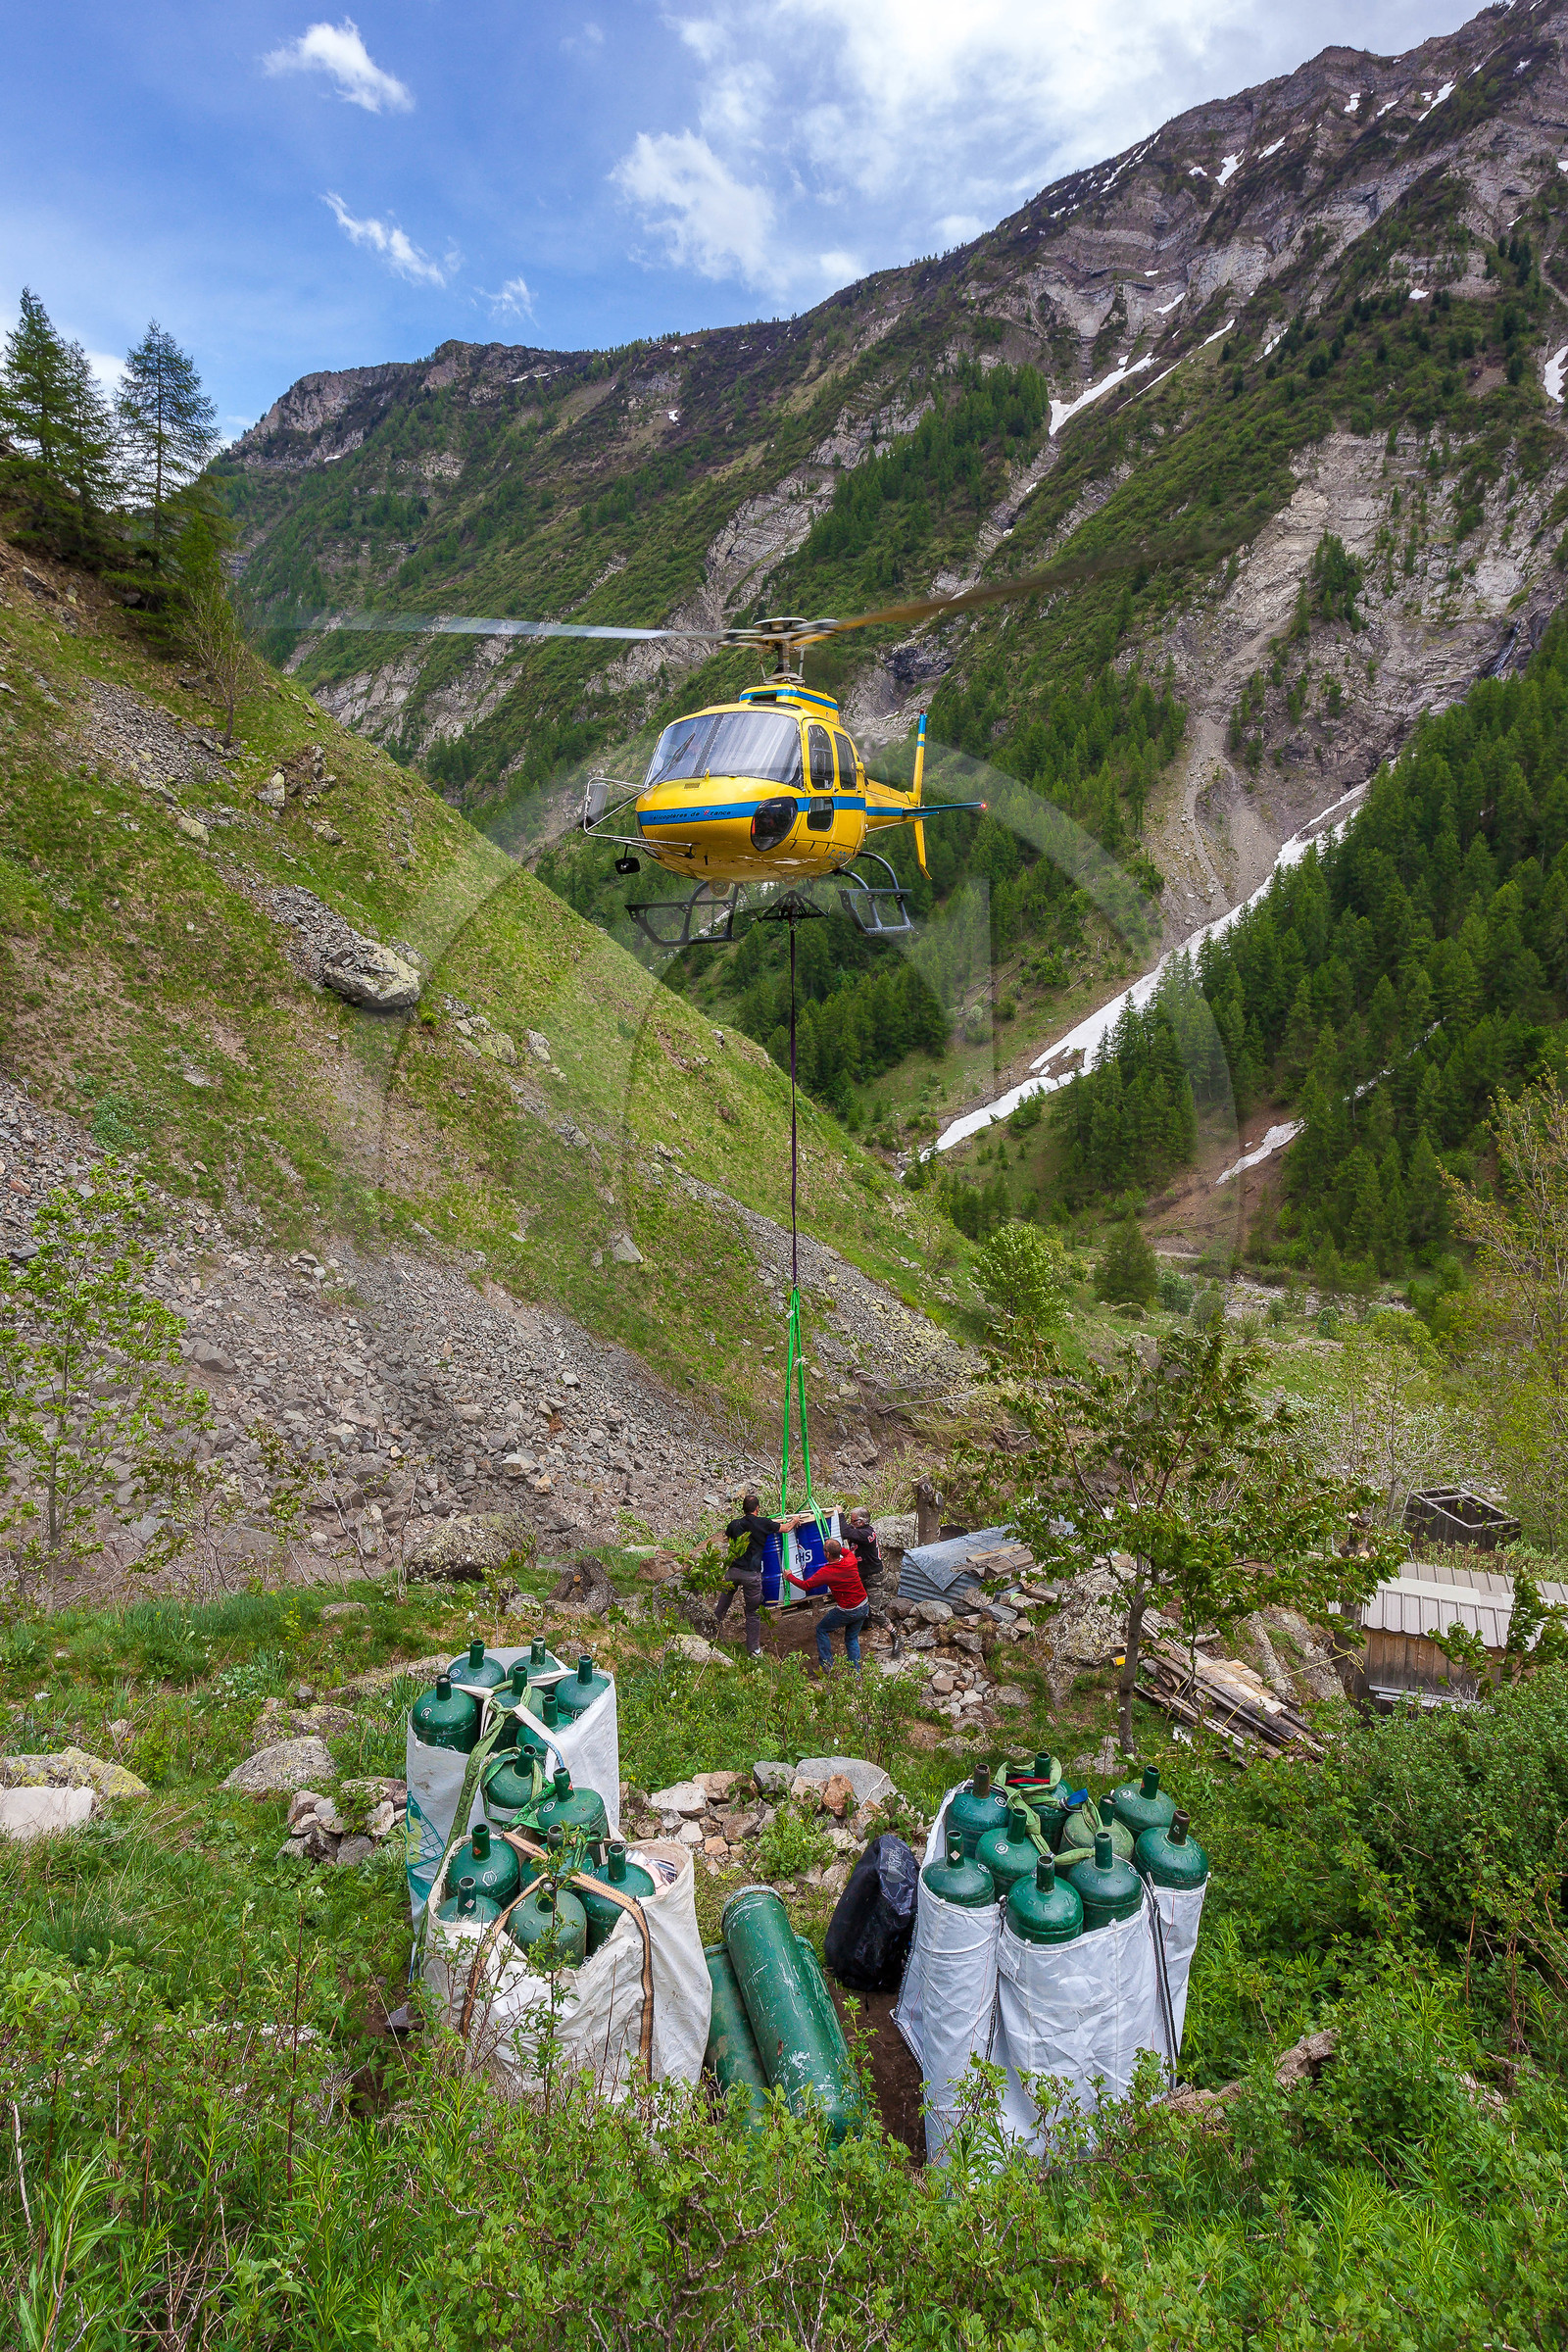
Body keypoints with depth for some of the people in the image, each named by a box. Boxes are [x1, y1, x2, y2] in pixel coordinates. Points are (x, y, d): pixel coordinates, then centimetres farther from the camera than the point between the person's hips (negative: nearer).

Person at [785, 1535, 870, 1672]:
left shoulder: (825, 1572, -20)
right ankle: (856, 1673, 19)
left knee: (822, 1629, 16)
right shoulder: (850, 1562, -7)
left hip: (847, 1612, -6)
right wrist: (837, 1547, 27)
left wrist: (789, 1576, 6)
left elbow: (805, 1585, -8)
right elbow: (850, 1552, 21)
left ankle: (826, 1665, 16)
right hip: (864, 1607, 6)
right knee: (852, 1638, 22)